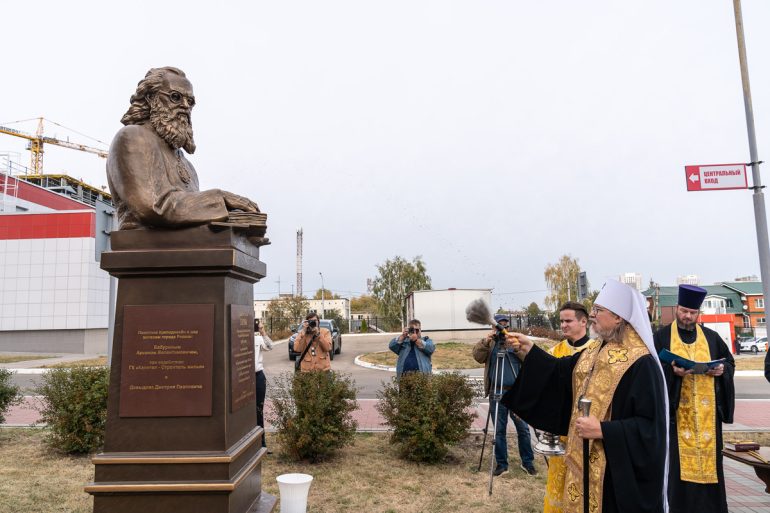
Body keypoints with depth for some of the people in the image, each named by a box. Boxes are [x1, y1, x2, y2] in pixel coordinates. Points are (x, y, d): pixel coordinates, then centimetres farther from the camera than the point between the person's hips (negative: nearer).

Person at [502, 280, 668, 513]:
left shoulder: (641, 363, -21)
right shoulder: (593, 351, 5)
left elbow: (651, 425, -22)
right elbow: (561, 372, 17)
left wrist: (603, 430, -27)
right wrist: (530, 349, 8)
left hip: (619, 468, -8)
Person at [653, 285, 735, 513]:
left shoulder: (712, 337, 11)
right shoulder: (661, 337, 0)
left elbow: (730, 362, 16)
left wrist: (722, 369, -5)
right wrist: (671, 370, -23)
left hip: (706, 411, 3)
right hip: (675, 410, -3)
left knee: (707, 456, 7)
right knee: (677, 460, -2)